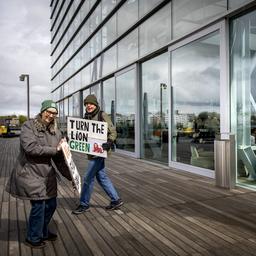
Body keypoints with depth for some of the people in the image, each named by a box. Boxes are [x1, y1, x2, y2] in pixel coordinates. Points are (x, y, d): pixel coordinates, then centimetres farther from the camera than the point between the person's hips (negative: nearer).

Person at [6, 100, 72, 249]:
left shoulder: (56, 132, 4)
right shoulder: (29, 126, -10)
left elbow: (61, 158, 4)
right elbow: (30, 148, -24)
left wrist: (70, 176, -1)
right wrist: (54, 149, -20)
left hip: (47, 174, 6)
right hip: (30, 173, -6)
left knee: (51, 204, 13)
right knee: (38, 206, -1)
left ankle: (43, 232, 40)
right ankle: (33, 238, 25)